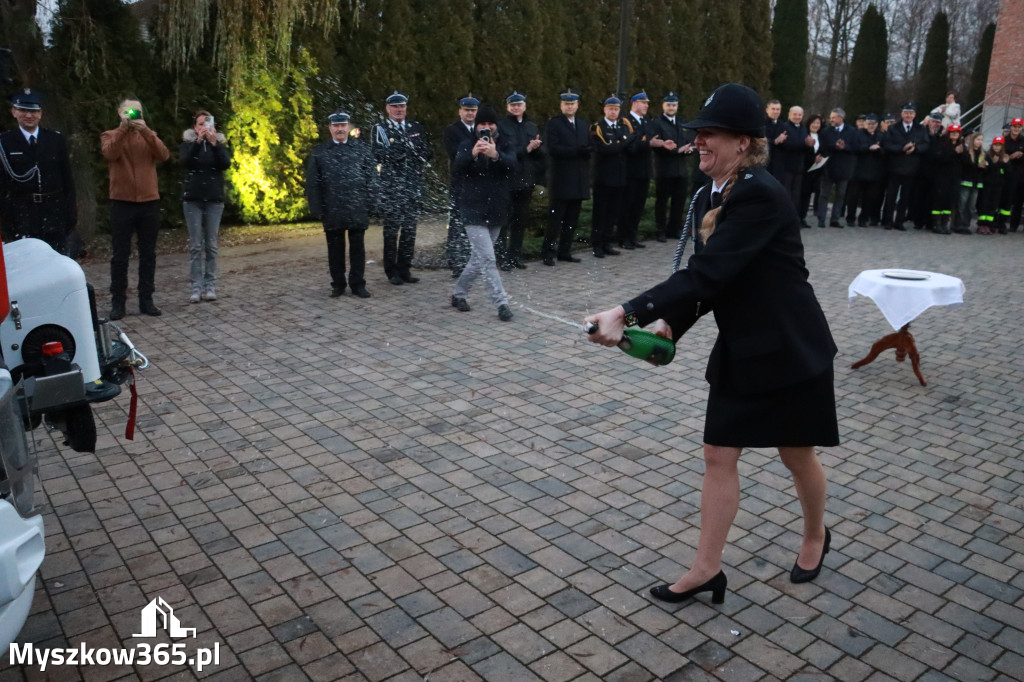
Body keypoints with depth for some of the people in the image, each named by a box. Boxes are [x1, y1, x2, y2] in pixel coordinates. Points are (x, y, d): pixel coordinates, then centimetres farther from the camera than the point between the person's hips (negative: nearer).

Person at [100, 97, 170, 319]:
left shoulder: (148, 136, 13)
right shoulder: (110, 136, 7)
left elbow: (164, 155, -8)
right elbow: (110, 153, -16)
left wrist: (145, 130, -17)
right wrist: (124, 127, -18)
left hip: (149, 202, 2)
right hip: (122, 203, -2)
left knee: (148, 254, 6)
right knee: (120, 255, 1)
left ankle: (146, 299, 14)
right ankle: (117, 301, 8)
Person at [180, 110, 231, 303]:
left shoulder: (220, 143, 9)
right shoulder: (188, 143, 7)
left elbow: (226, 164, -9)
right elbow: (184, 160, -13)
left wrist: (214, 143, -20)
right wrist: (198, 140, -23)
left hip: (214, 199, 1)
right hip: (192, 199, -1)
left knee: (211, 245, 1)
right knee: (195, 245, -4)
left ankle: (210, 286, 4)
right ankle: (196, 287, -3)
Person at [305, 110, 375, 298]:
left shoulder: (362, 149, 5)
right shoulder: (319, 152, 7)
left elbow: (372, 178, 4)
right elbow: (312, 184, 5)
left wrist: (370, 204, -4)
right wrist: (317, 209, -1)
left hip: (358, 210, 0)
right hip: (332, 211, 1)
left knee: (357, 248, 6)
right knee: (335, 249, 8)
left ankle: (358, 284, 15)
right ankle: (338, 284, 18)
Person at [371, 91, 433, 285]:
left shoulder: (416, 128, 15)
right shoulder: (380, 129, 3)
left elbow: (429, 153, 10)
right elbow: (378, 155, -11)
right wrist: (411, 150, -15)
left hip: (413, 186, 4)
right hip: (391, 187, -4)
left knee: (410, 229, 5)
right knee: (392, 228, -1)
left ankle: (404, 269, 15)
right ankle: (392, 271, 9)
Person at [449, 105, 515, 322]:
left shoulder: (504, 145, 5)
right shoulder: (467, 145, 2)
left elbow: (512, 164, -16)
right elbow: (458, 167, -17)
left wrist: (495, 154, -38)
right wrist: (473, 154, -38)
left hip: (497, 211, 3)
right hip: (474, 210, -3)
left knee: (479, 258, 13)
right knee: (487, 259, -12)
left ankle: (458, 293, 30)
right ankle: (501, 303, -8)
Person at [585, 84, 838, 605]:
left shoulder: (759, 195, -24)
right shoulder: (709, 199, 4)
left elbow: (706, 273, -32)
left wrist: (628, 315, -36)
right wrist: (668, 324, -10)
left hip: (789, 348, -7)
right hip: (740, 349, 7)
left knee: (796, 455, 14)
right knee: (718, 455, 7)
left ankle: (815, 537, 44)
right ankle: (707, 569, 18)